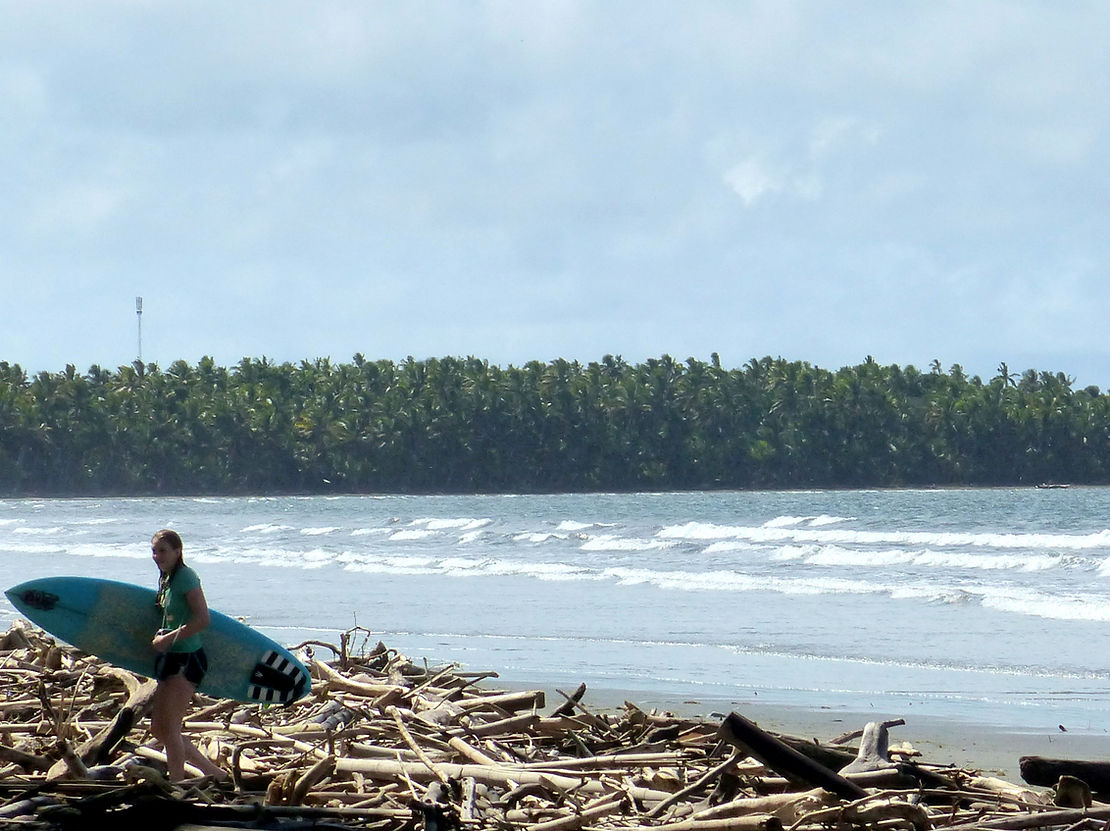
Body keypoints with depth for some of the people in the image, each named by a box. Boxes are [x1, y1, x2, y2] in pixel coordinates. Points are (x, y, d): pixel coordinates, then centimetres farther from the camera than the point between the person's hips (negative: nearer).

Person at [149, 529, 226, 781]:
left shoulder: (185, 576, -14)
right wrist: (161, 639, 8)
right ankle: (215, 774, 18)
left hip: (187, 658, -10)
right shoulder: (166, 579, 15)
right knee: (159, 729, 11)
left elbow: (202, 620, -23)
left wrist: (168, 638, -18)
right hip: (171, 658, 10)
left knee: (168, 727, -11)